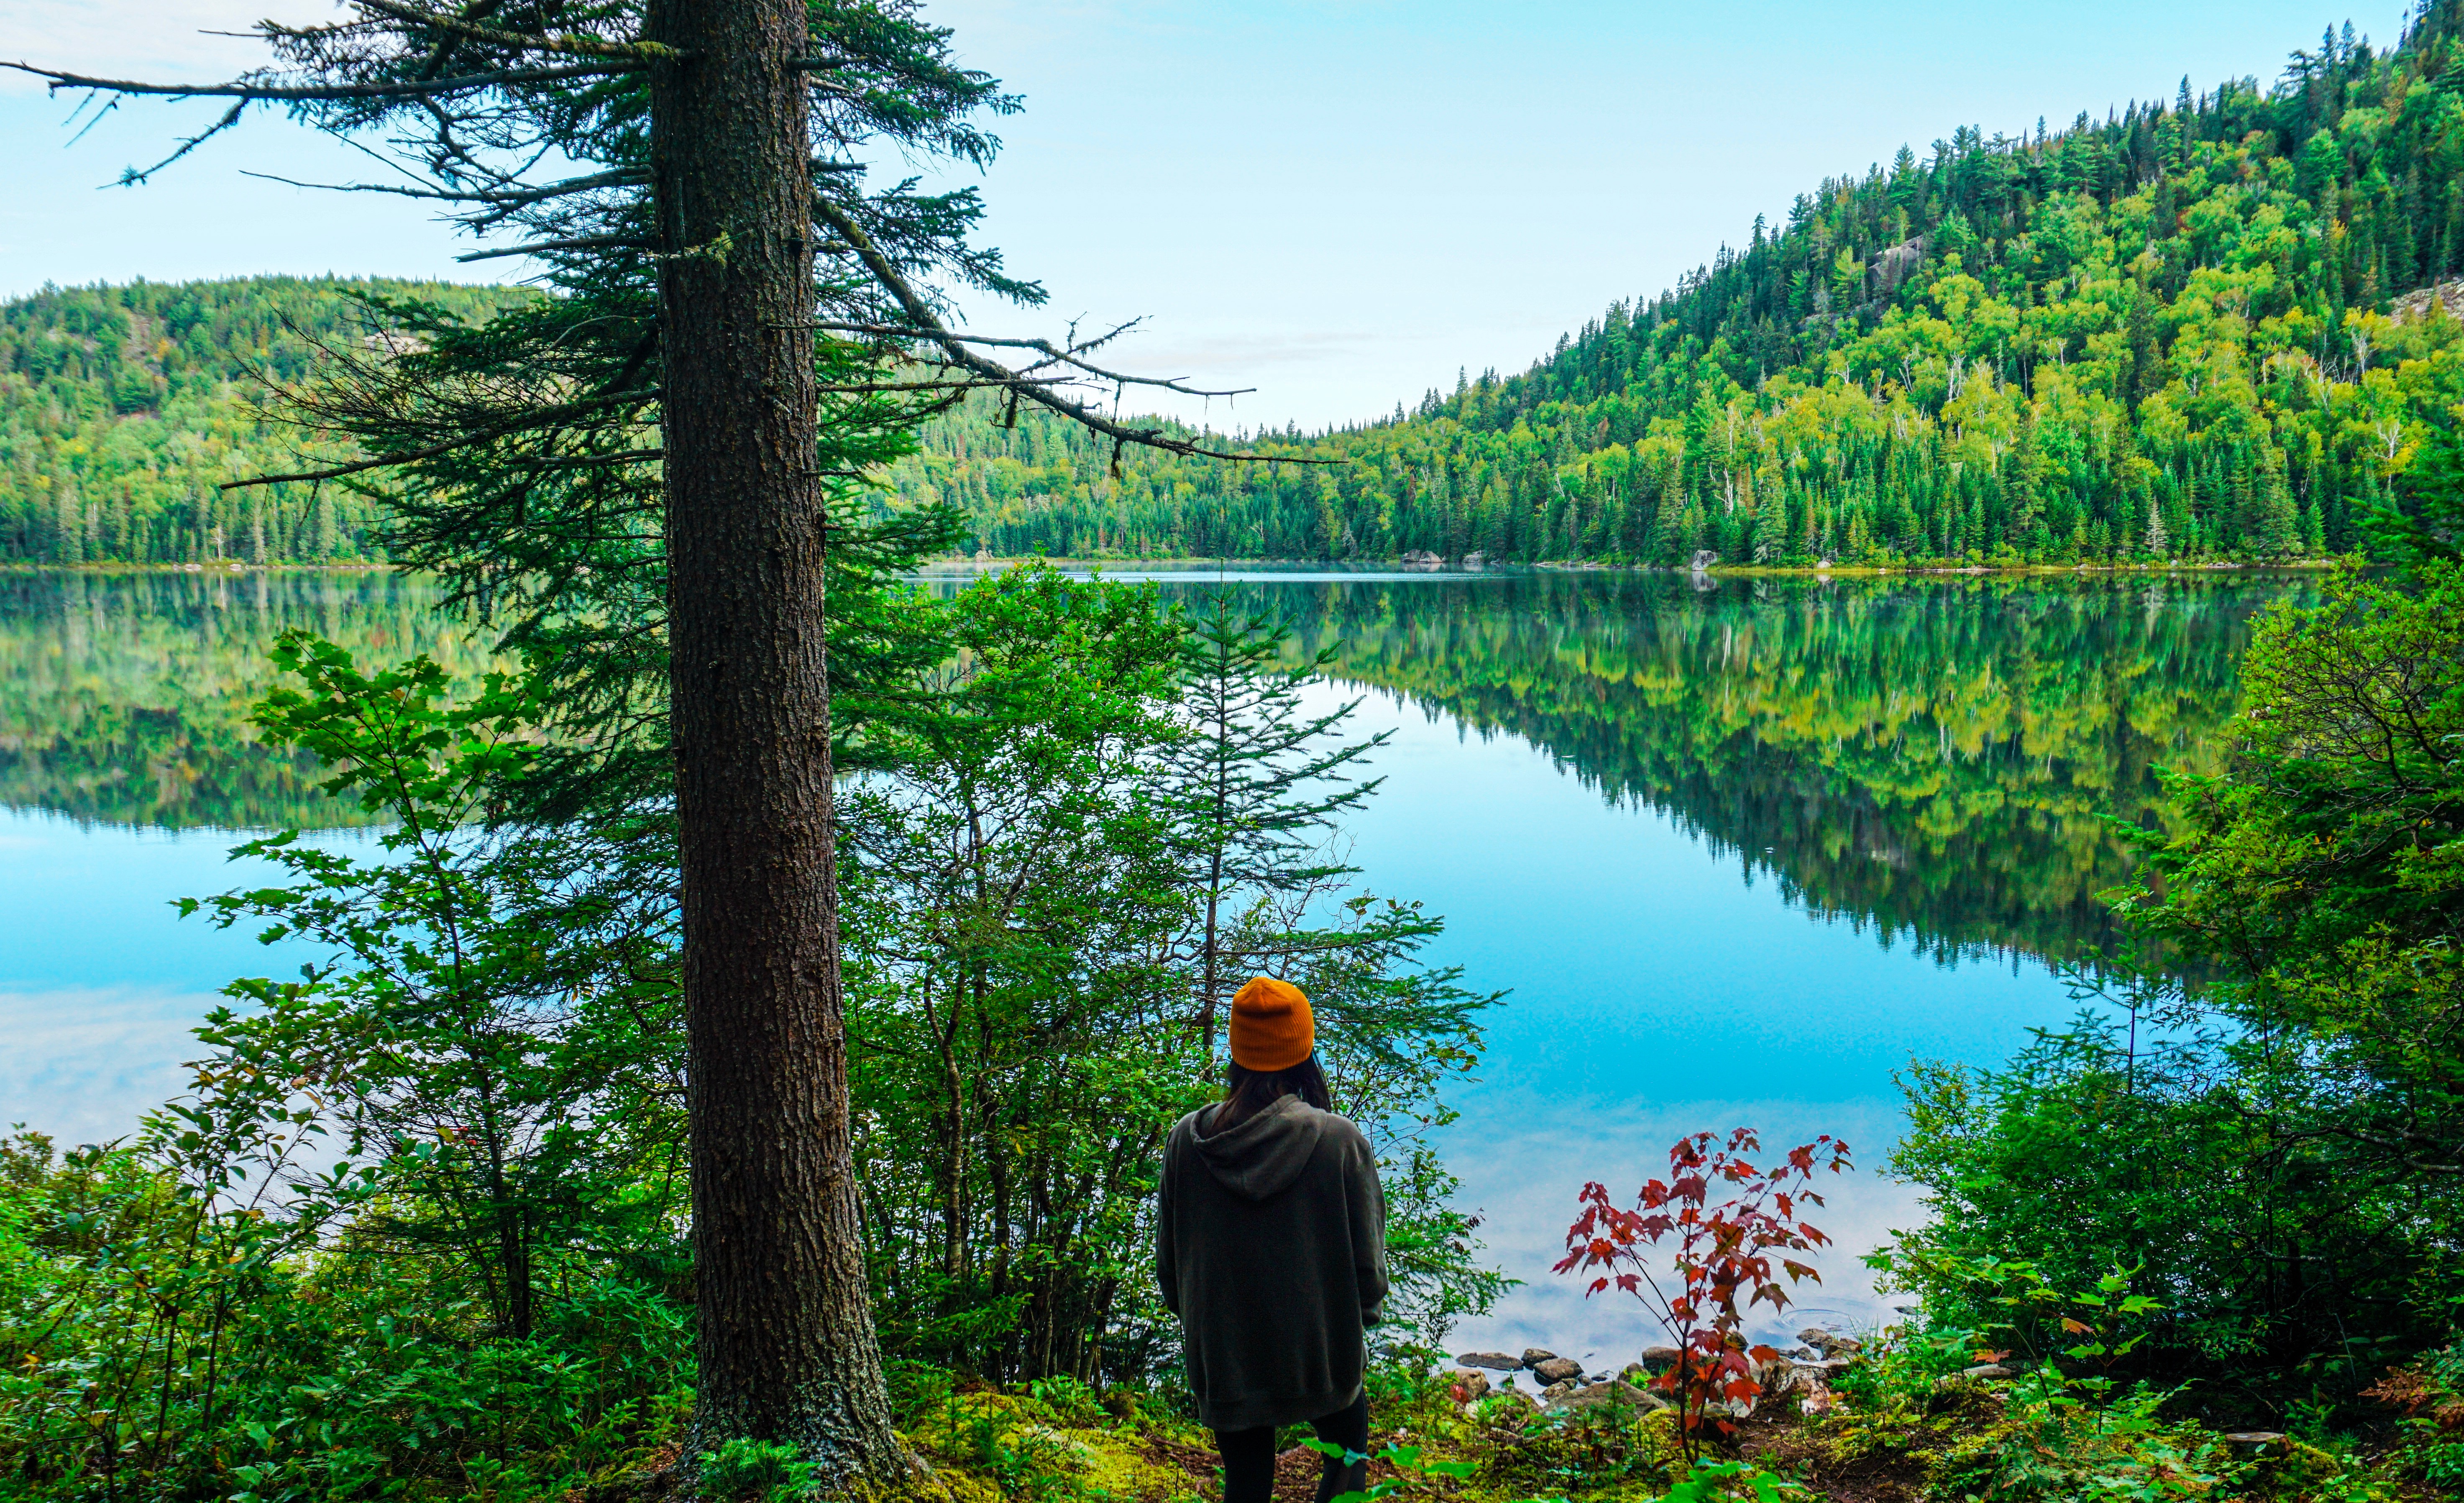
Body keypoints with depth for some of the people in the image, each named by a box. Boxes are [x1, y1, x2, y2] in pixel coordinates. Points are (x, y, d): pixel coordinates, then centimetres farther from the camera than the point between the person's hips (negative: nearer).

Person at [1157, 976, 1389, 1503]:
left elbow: (1168, 1261, 0)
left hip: (1223, 1360, 2)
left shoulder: (1186, 1140, -11)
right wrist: (1362, 1317, 12)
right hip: (1325, 1355, -2)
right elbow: (1368, 1261, -9)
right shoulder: (1340, 1141, -18)